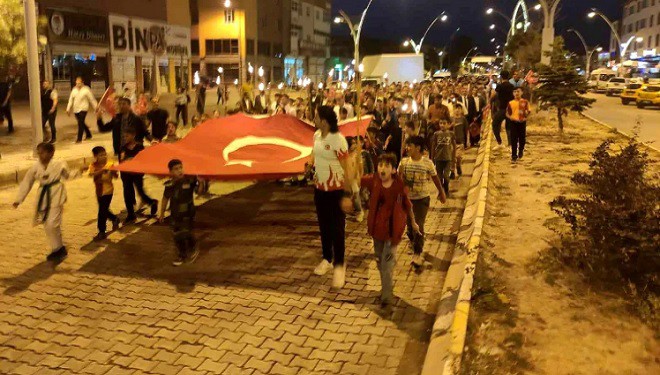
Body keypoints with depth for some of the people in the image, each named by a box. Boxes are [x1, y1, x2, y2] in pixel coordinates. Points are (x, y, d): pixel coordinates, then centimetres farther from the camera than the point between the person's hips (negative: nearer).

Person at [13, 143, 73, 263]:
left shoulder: (59, 165, -6)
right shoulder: (35, 167, 2)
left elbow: (67, 175, 11)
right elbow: (26, 183, 7)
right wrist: (19, 199, 5)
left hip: (56, 195, -5)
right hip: (43, 197, 5)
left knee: (52, 224, -13)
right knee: (47, 225, 10)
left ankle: (58, 249, 6)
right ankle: (58, 249, 27)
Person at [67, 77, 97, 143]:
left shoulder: (86, 90, -7)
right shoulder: (74, 90, 8)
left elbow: (92, 100, -3)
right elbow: (71, 100, 12)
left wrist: (96, 108, -1)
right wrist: (68, 109, 9)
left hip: (83, 109, -6)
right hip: (76, 110, 6)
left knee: (80, 123, -13)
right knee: (81, 123, 15)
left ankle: (79, 139, -10)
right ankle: (88, 135, 33)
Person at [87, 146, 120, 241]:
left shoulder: (110, 164, -10)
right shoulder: (93, 165, -4)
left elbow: (115, 176, -16)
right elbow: (91, 174, -23)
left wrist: (113, 171, -37)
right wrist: (102, 170, -36)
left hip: (108, 191, -4)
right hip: (99, 191, 4)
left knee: (102, 211, -4)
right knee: (104, 210, 18)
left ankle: (102, 232, 5)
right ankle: (115, 219, 46)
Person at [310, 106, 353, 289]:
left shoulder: (338, 140, -23)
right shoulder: (316, 135, -1)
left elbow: (346, 168, -20)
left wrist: (347, 194, -21)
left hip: (336, 189, -7)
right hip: (319, 187, 7)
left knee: (337, 228, 3)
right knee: (323, 225, 18)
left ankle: (339, 265, 15)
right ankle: (327, 258, 35)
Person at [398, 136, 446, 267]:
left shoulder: (427, 163, -10)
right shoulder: (404, 162, -6)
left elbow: (435, 178, 4)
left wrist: (441, 192, 14)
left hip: (422, 199, -3)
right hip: (407, 198, 3)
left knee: (418, 226, -9)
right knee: (410, 225, 15)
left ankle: (417, 254, -2)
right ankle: (416, 245, 42)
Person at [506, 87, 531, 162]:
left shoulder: (525, 102, 1)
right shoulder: (511, 103, 3)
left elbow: (529, 111, 7)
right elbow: (507, 113, 6)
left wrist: (526, 113, -11)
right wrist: (510, 117, -11)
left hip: (522, 122, 0)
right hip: (514, 122, 0)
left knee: (522, 138, 9)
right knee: (514, 139, -2)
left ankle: (520, 151, 34)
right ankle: (514, 156, 1)